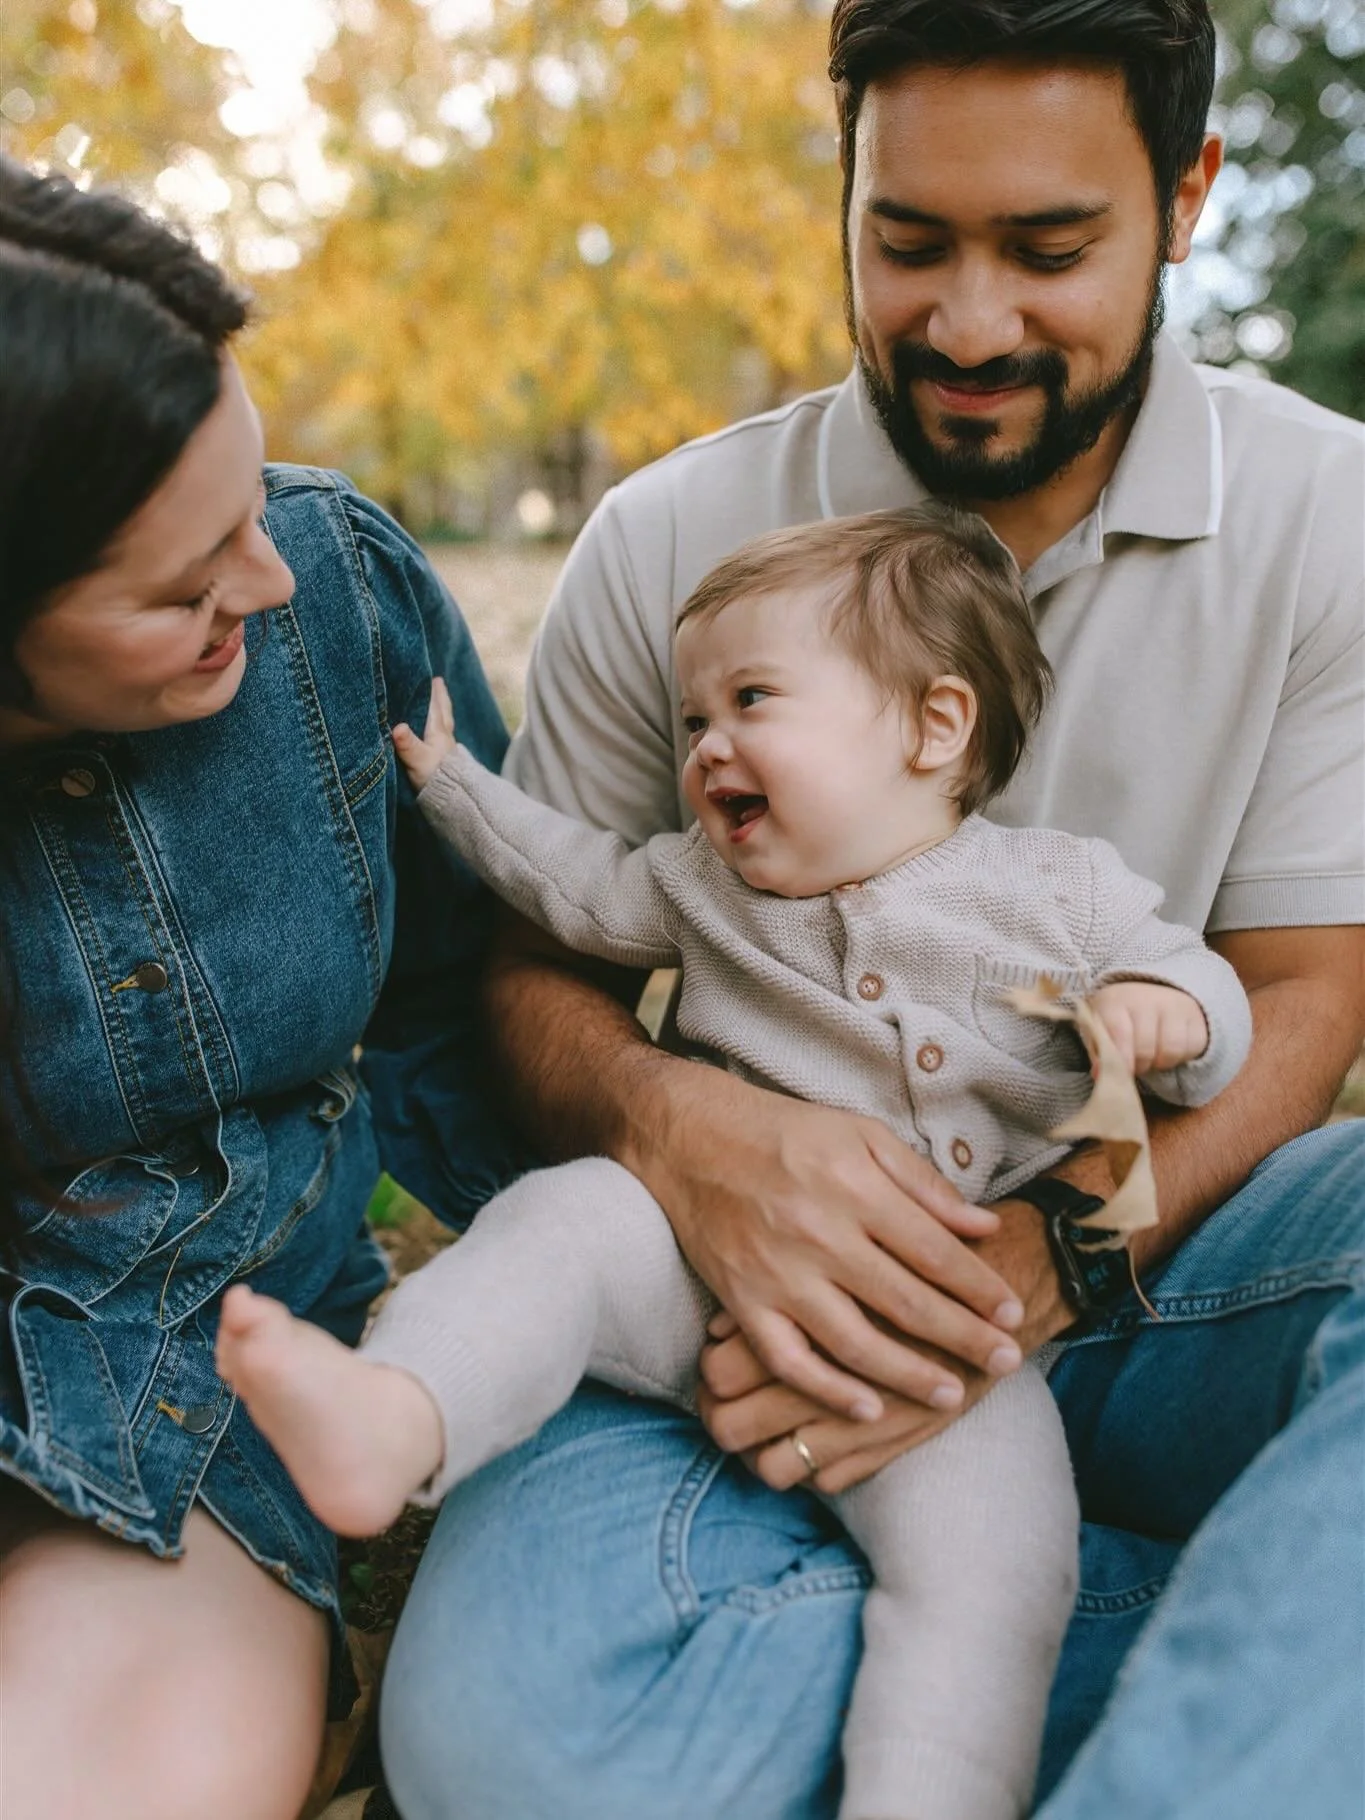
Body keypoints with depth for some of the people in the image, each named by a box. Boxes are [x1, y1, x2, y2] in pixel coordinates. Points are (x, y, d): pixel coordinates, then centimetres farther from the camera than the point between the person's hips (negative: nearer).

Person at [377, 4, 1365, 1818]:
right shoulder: (668, 541, -2)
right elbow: (536, 961, 3)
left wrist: (1039, 1258, -21)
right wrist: (673, 1119, -22)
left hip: (1138, 1249, 0)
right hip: (780, 1283, 1)